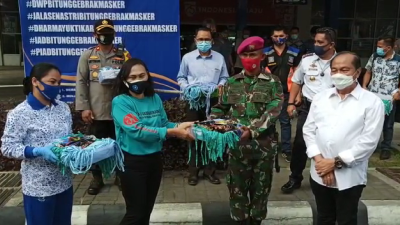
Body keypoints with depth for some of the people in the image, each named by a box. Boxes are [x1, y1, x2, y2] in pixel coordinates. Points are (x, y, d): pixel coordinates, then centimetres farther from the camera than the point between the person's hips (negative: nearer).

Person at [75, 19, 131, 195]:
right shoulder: (87, 55, 4)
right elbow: (81, 82, -1)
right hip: (96, 111, 0)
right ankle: (97, 179, 25)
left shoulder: (123, 55, 7)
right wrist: (84, 107, -9)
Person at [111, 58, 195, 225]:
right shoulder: (120, 101, -13)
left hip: (154, 159, 6)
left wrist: (179, 127, -17)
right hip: (132, 162, -5)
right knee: (136, 211, 5)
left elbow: (164, 124, 6)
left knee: (147, 209, 19)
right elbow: (136, 130, -25)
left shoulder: (155, 99, 4)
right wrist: (173, 132, -29)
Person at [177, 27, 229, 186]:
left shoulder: (219, 58, 6)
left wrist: (221, 85, -10)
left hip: (213, 101, 1)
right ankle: (193, 171, 17)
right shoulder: (187, 57, 3)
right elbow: (181, 78, 8)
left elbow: (224, 77, 11)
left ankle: (210, 170, 20)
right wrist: (187, 87, -11)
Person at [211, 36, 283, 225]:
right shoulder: (231, 82, 7)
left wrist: (253, 130, -25)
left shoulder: (273, 82, -1)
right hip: (237, 145, 2)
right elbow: (220, 108, 11)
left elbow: (273, 111, -13)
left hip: (264, 145, -1)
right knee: (237, 187, 9)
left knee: (260, 188, 12)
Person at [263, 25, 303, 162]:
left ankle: (286, 150, 16)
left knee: (285, 121, 8)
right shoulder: (265, 53, 0)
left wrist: (298, 94, 0)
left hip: (287, 93, 0)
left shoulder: (294, 53, 3)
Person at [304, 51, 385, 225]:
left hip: (349, 177, -3)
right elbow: (308, 130, 3)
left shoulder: (372, 102, -6)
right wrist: (319, 160, -10)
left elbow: (368, 141, -12)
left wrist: (336, 162, -14)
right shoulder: (320, 97, 6)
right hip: (319, 173, 4)